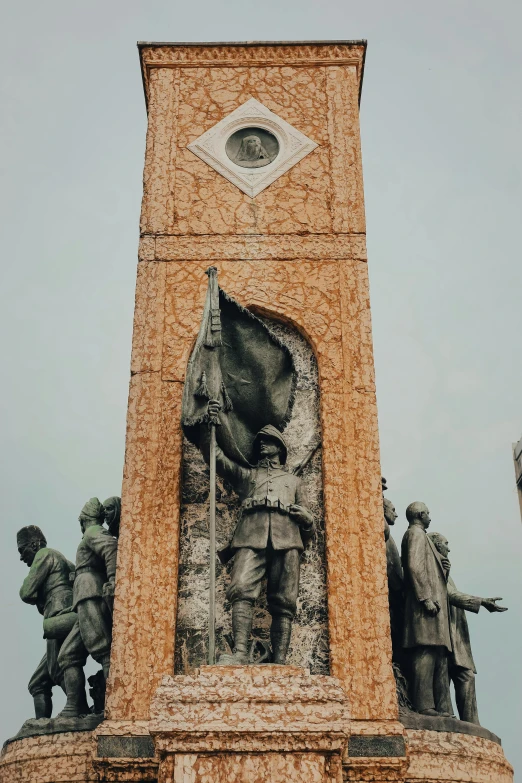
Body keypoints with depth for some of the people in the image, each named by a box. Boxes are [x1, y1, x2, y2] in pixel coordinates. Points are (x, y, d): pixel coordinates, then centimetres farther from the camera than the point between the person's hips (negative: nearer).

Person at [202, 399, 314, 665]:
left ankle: (280, 662, -18)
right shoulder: (246, 475, 34)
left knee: (283, 602, -12)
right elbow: (214, 455, 24)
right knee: (242, 590, -24)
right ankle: (240, 653, -35)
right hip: (251, 536, -1)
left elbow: (308, 519, 28)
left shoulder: (294, 481, 34)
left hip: (286, 539, 1)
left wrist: (305, 517, 4)